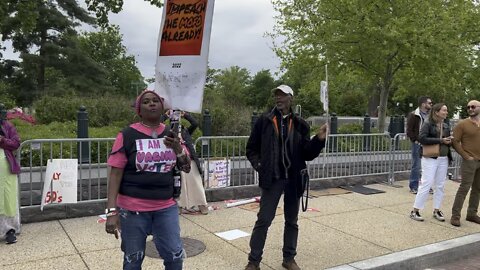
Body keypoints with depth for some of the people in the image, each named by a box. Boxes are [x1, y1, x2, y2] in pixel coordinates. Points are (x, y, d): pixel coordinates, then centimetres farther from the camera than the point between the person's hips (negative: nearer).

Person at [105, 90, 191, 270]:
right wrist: (111, 211, -15)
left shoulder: (171, 134, 6)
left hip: (166, 207, 3)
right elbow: (115, 174, -8)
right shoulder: (127, 135, -7)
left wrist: (178, 150, -9)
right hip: (133, 209, -3)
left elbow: (187, 168, 12)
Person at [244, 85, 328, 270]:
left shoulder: (300, 124, 2)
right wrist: (258, 164, -11)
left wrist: (319, 139, -16)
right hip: (272, 179, -2)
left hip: (294, 179, 2)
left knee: (292, 221, 14)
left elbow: (308, 154, -1)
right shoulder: (264, 121, -2)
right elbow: (251, 148, 5)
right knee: (264, 220, 1)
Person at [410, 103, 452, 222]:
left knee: (440, 185, 10)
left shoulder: (446, 126, 12)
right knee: (426, 184, -6)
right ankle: (415, 211, 2)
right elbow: (422, 138, -20)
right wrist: (440, 140, -18)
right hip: (430, 159, -6)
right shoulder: (428, 124, -7)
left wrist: (449, 141, -4)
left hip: (444, 159, 6)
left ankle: (436, 210, 22)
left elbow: (448, 141, 21)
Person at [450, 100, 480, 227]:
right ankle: (455, 215, -3)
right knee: (464, 188, -8)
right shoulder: (462, 124, -5)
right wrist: (466, 156, -12)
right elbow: (455, 142, -9)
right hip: (470, 161, -6)